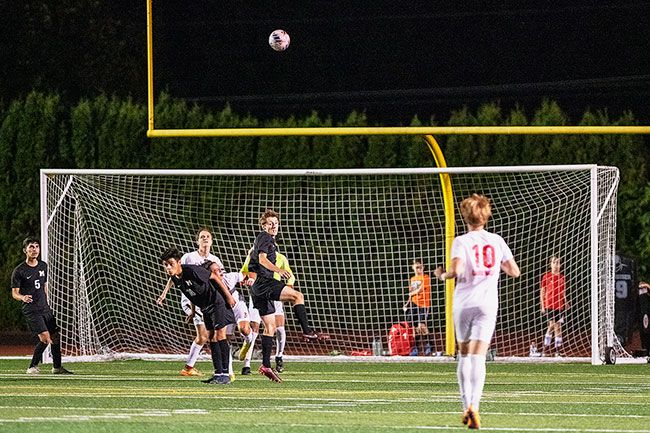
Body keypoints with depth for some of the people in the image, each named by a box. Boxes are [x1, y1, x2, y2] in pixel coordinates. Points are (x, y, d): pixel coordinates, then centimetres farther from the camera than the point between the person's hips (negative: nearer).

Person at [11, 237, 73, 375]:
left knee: (56, 335, 4)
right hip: (31, 310, -7)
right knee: (45, 337, -17)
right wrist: (23, 297, -28)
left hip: (45, 308, 7)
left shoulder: (43, 266, 11)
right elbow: (14, 293, -6)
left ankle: (57, 367, 16)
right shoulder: (19, 271, -7)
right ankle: (33, 367, -4)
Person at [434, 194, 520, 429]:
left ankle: (466, 407, 13)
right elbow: (514, 271, 6)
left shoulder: (461, 242, -4)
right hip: (488, 304, 1)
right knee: (478, 357, -6)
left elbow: (456, 270, -20)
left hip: (463, 304, -1)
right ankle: (474, 406, -25)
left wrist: (443, 275, 1)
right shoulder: (496, 241, 5)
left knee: (464, 355, 15)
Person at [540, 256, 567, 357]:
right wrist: (542, 306, -4)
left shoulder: (562, 277, 12)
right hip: (549, 305, -4)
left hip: (559, 306, 4)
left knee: (558, 327, 4)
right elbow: (542, 292, 2)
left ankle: (558, 350, 6)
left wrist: (566, 304, 10)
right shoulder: (546, 277, 1)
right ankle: (546, 348, -4)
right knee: (552, 325, -11)